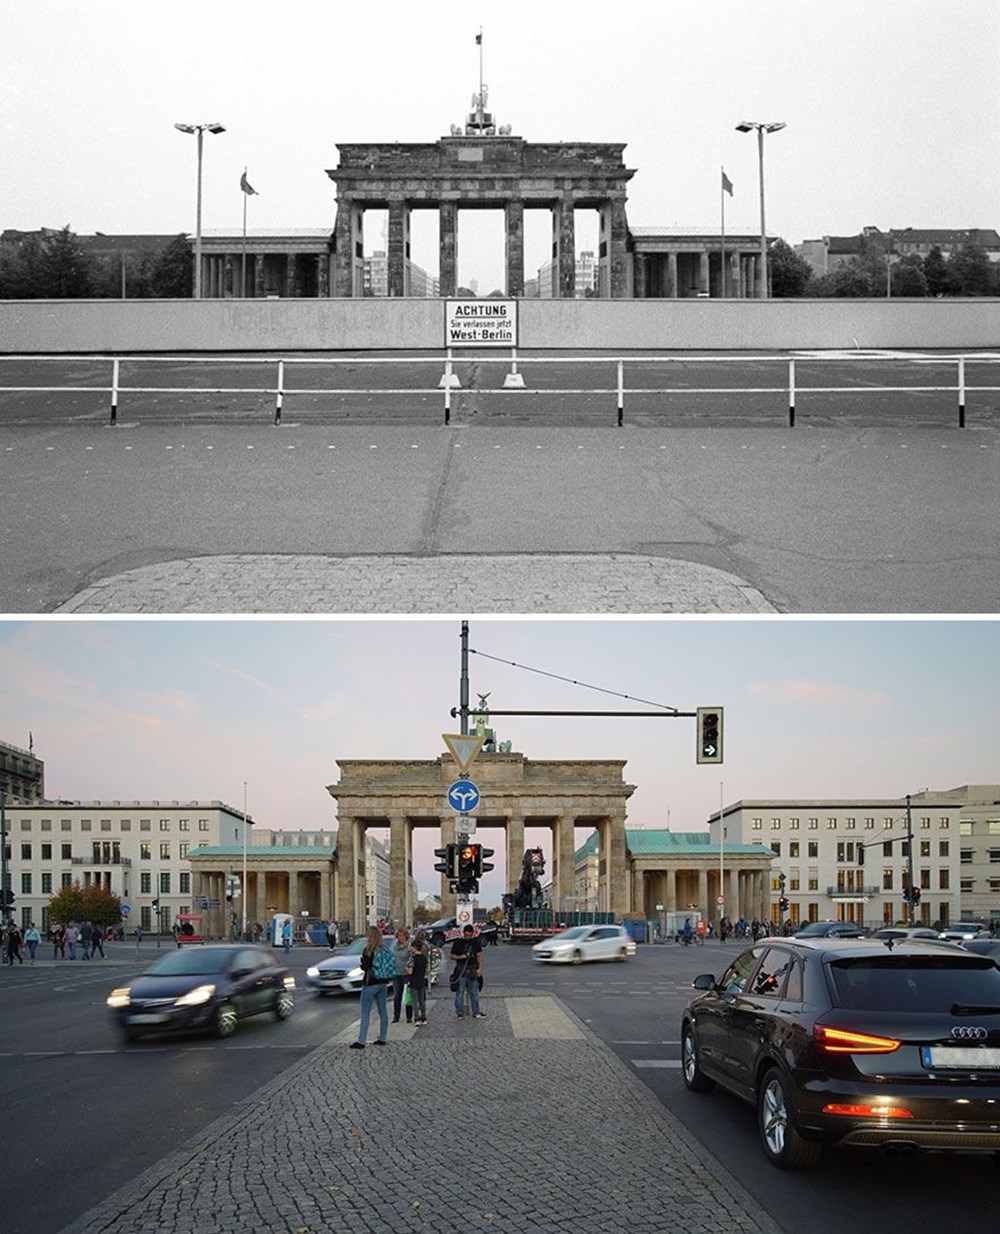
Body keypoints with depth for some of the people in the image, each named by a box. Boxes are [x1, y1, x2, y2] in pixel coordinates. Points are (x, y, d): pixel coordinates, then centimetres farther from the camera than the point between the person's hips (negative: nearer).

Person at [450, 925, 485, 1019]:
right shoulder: (458, 943, 0)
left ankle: (476, 1012, 12)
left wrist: (480, 968, 0)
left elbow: (479, 955, 8)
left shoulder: (475, 942, 8)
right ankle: (459, 1012, 2)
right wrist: (461, 957, -15)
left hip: (472, 970, 3)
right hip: (461, 970, -3)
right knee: (460, 991, -4)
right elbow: (452, 956, 2)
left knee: (474, 992, 7)